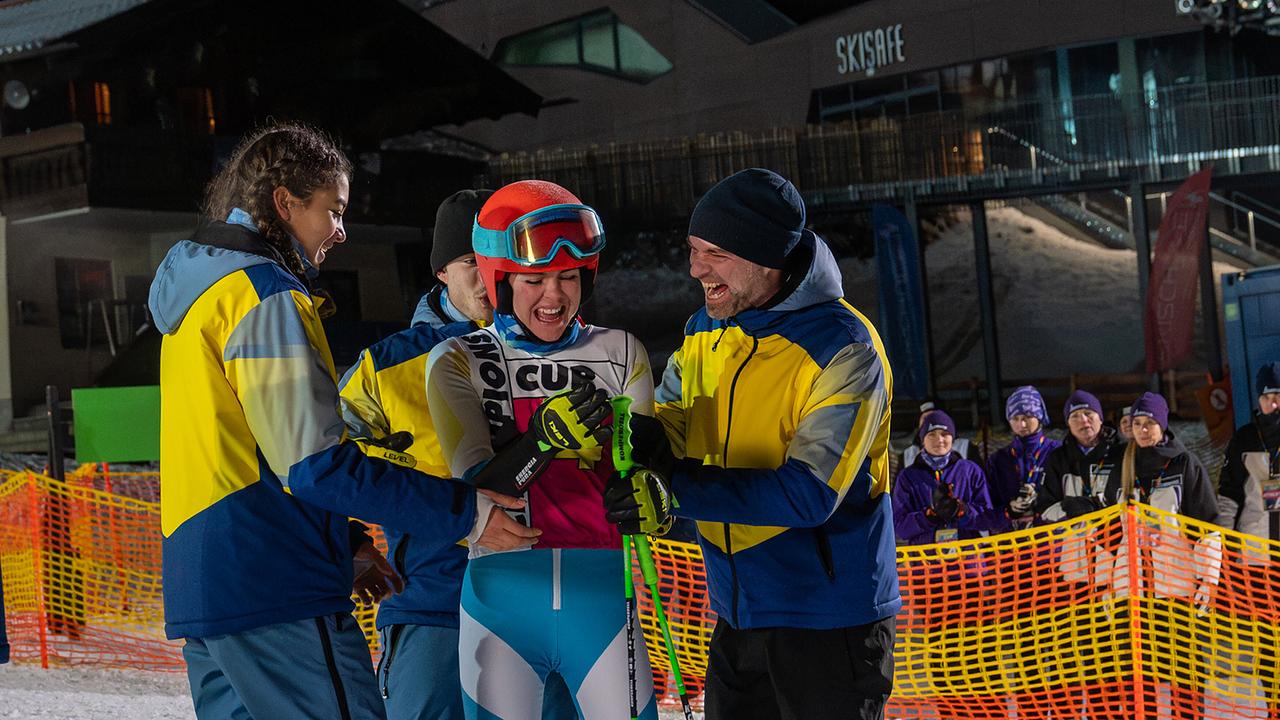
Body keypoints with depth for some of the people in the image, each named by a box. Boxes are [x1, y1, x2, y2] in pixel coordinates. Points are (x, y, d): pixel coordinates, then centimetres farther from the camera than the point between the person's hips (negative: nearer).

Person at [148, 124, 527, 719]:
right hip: (274, 590, -10)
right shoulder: (266, 296, -11)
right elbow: (315, 466, -18)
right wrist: (463, 513, -17)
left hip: (196, 582, 10)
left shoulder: (196, 291, 20)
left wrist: (341, 544, 22)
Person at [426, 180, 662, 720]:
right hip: (503, 600, -1)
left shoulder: (620, 353, 4)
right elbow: (476, 492, -11)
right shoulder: (458, 362, -1)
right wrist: (546, 436, -28)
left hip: (601, 597, 1)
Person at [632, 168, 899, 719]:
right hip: (738, 613, 7)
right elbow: (669, 432, 1)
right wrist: (624, 433, -22)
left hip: (828, 626, -6)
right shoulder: (704, 332, 5)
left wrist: (676, 485, -27)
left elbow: (809, 494, -24)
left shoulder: (843, 349, -18)